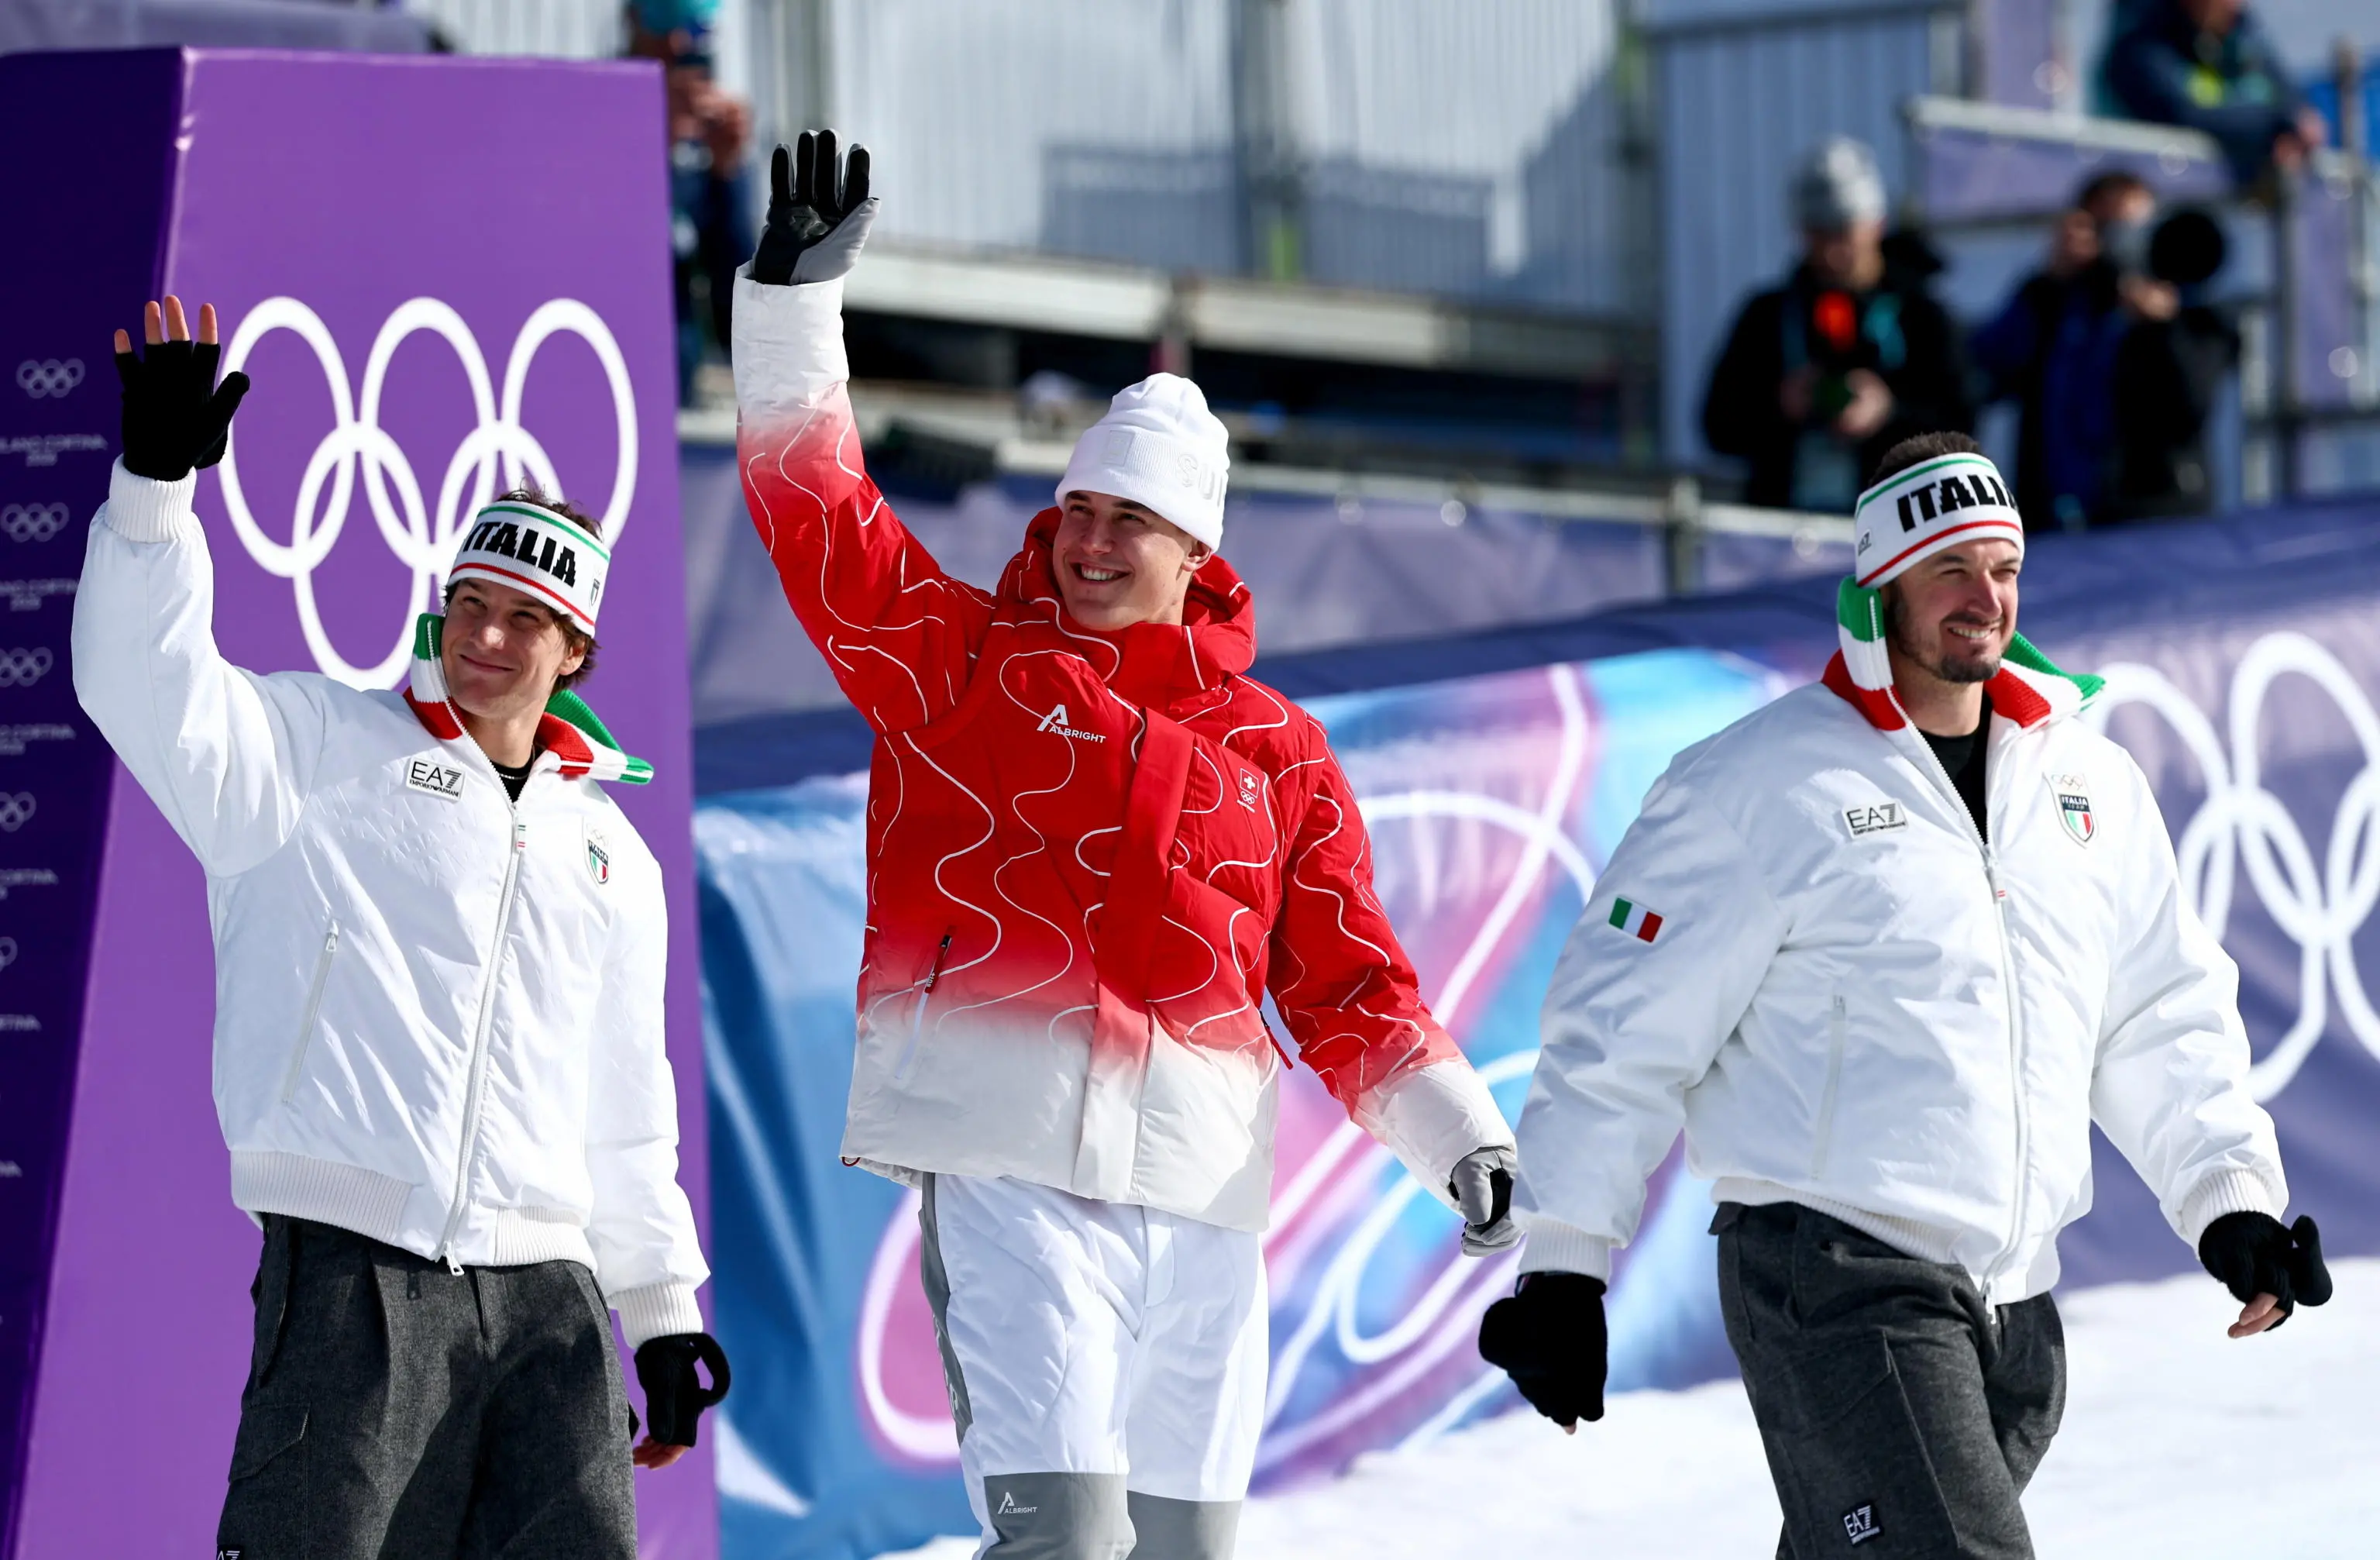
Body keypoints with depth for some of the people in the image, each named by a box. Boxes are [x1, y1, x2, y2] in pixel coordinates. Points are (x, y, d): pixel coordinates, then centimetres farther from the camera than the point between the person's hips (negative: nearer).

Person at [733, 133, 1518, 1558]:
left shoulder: (1278, 750, 16)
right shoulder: (960, 658, 10)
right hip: (1008, 1152, -4)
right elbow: (818, 514, 0)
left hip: (1202, 1184, 4)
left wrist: (1459, 1133, 3)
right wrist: (798, 302, -9)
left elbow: (1350, 986, 15)